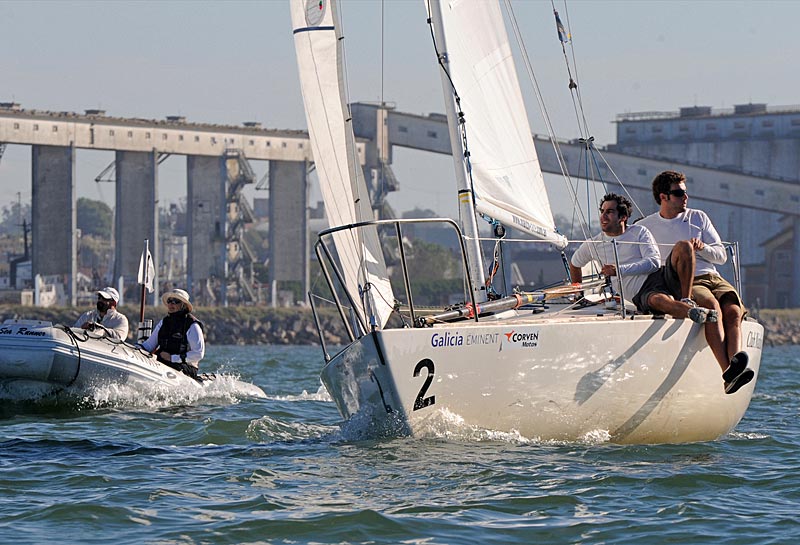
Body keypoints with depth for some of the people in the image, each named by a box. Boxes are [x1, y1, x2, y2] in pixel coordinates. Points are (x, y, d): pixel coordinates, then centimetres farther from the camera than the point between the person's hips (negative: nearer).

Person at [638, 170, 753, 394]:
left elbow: (721, 256, 18)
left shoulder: (698, 218, 20)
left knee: (734, 310, -29)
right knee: (712, 305, -35)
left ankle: (734, 361, -51)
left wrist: (701, 247, -3)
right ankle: (727, 371, -50)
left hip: (711, 277, 4)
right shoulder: (646, 227, 13)